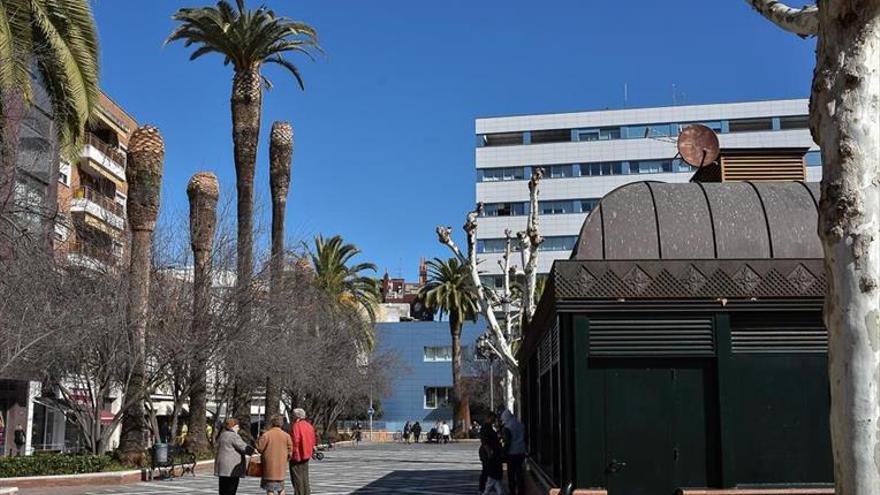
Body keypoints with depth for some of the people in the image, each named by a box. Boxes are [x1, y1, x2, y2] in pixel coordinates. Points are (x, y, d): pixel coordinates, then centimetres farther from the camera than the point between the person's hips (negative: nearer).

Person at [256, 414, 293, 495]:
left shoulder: (266, 435, -12)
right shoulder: (286, 436, -3)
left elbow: (259, 448, -9)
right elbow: (290, 450, 1)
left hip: (269, 466, -3)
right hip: (281, 466, 3)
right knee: (281, 488, 17)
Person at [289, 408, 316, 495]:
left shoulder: (296, 426, -16)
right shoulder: (309, 425, 9)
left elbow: (295, 441, -21)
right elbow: (312, 441, 11)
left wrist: (291, 453, -14)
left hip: (297, 456, -8)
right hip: (306, 455, 8)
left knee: (297, 478, -1)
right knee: (305, 477, 15)